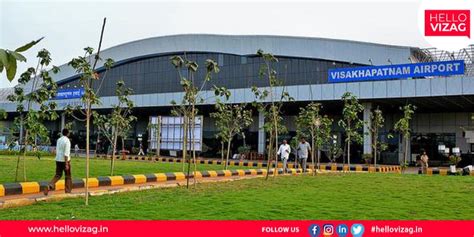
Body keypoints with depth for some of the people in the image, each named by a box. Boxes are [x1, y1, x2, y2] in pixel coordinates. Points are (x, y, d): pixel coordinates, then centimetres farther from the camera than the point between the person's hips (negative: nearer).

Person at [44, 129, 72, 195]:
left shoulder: (58, 140, 8)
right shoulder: (67, 141, -13)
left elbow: (57, 150, 14)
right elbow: (66, 153, -18)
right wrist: (66, 164, -18)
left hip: (58, 160, 6)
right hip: (65, 160, -6)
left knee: (58, 175, 12)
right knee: (68, 176, 9)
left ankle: (49, 186, -9)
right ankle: (68, 191, 14)